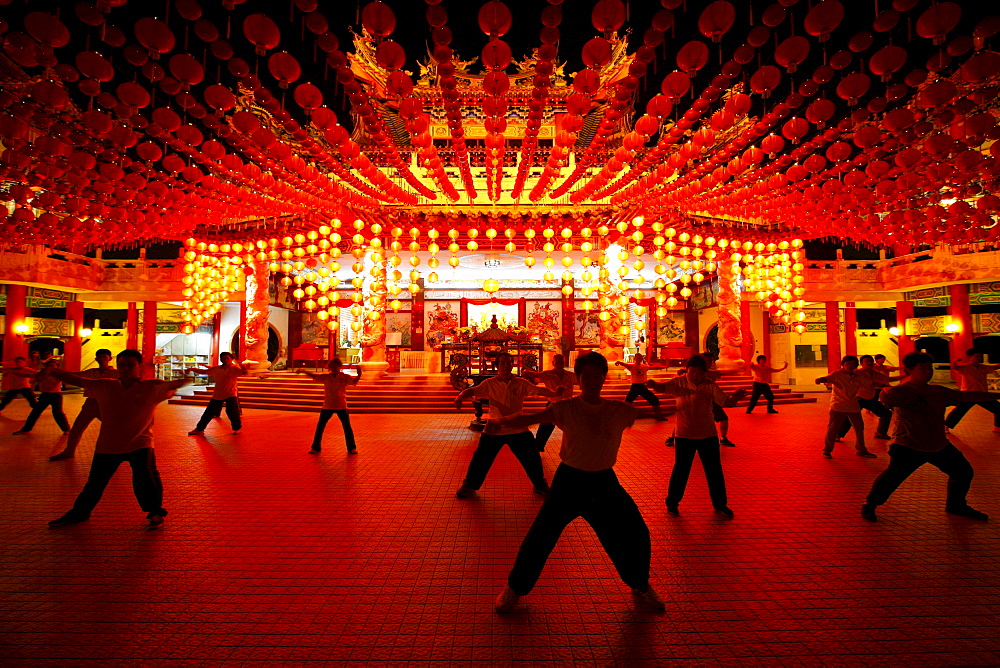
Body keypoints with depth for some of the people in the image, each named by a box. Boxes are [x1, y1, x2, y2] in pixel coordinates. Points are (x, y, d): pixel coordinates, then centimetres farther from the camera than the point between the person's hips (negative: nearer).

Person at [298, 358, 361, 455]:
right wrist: (303, 371, -11)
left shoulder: (344, 377, -3)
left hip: (341, 406, -2)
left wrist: (359, 375, -34)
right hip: (327, 406, 2)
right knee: (320, 426, 6)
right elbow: (314, 376, 2)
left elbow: (354, 381, -14)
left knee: (347, 427, 2)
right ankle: (316, 447, 21)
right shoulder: (326, 377, 3)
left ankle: (352, 448, 14)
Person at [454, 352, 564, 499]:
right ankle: (469, 486, 30)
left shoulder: (521, 383, -2)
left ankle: (540, 486, 34)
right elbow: (473, 391, -14)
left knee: (532, 459, 9)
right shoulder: (490, 383, -4)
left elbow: (539, 390, -9)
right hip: (494, 430, -1)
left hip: (518, 431, 1)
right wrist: (460, 396, -36)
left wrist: (555, 394, -27)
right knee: (480, 459, 6)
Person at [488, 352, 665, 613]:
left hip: (604, 482, 3)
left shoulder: (619, 411, -4)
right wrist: (500, 422, -40)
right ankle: (514, 589, 24)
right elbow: (529, 419, -23)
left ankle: (641, 586, 41)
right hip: (570, 480, -2)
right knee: (540, 537, -3)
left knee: (636, 534, 8)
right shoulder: (566, 408, -14)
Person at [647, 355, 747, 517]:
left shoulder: (710, 385, -7)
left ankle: (720, 503, 33)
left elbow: (725, 402, -13)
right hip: (684, 435, -2)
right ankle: (672, 502, 24)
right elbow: (663, 387, -24)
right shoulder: (679, 382, -10)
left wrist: (735, 398, -35)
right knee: (680, 469, 5)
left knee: (715, 470, 13)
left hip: (708, 435, 2)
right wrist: (653, 384, -47)